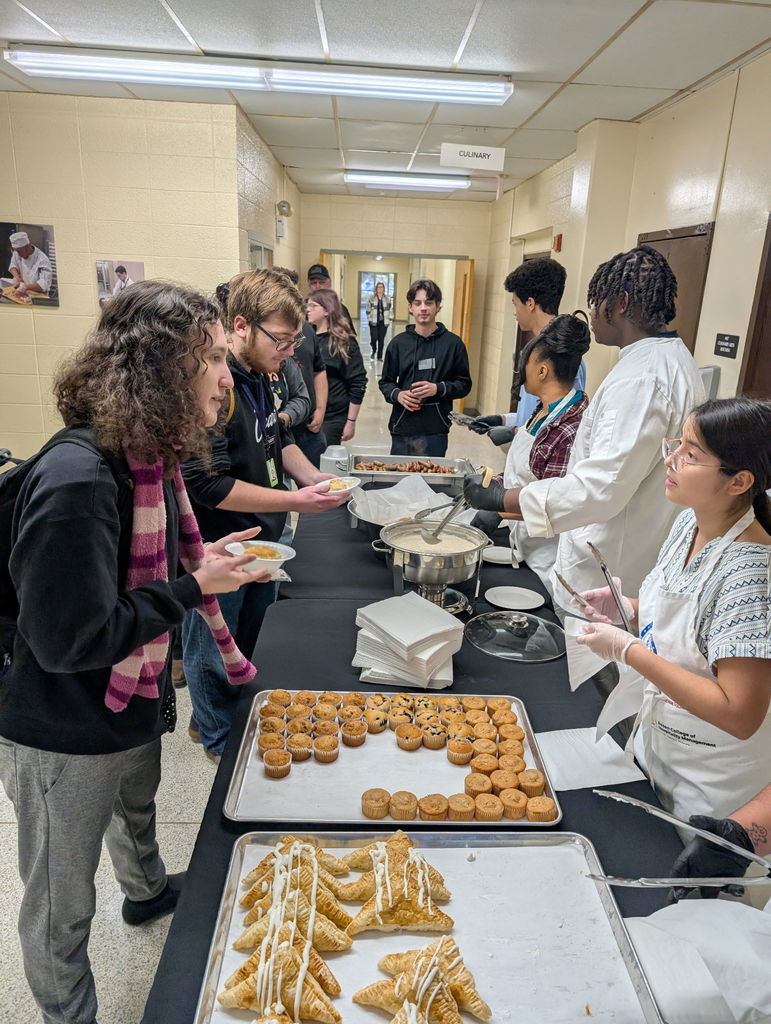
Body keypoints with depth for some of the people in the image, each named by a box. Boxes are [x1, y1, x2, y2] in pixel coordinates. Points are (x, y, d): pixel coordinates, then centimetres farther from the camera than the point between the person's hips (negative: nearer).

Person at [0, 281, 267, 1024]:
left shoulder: (149, 455, -5)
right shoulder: (75, 479, -33)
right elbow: (67, 639, -31)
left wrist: (202, 559, -7)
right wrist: (193, 587, -25)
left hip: (135, 704, 9)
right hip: (65, 738, -9)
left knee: (137, 815, 37)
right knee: (61, 908, 17)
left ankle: (148, 892, 66)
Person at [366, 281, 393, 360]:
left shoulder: (388, 299, 5)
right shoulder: (371, 298, 0)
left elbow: (390, 310, 8)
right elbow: (368, 310, 1)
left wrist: (390, 320, 3)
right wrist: (369, 319, -5)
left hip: (384, 323, 2)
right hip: (374, 322, -1)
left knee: (381, 339, 3)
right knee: (374, 338, -5)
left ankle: (379, 356, 13)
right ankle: (374, 351, 24)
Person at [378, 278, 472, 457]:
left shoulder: (453, 343, 2)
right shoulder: (399, 343, 7)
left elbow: (464, 384, 5)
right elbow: (386, 382, 13)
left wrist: (439, 388, -13)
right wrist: (397, 394, -9)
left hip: (436, 430, -2)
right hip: (402, 428, 2)